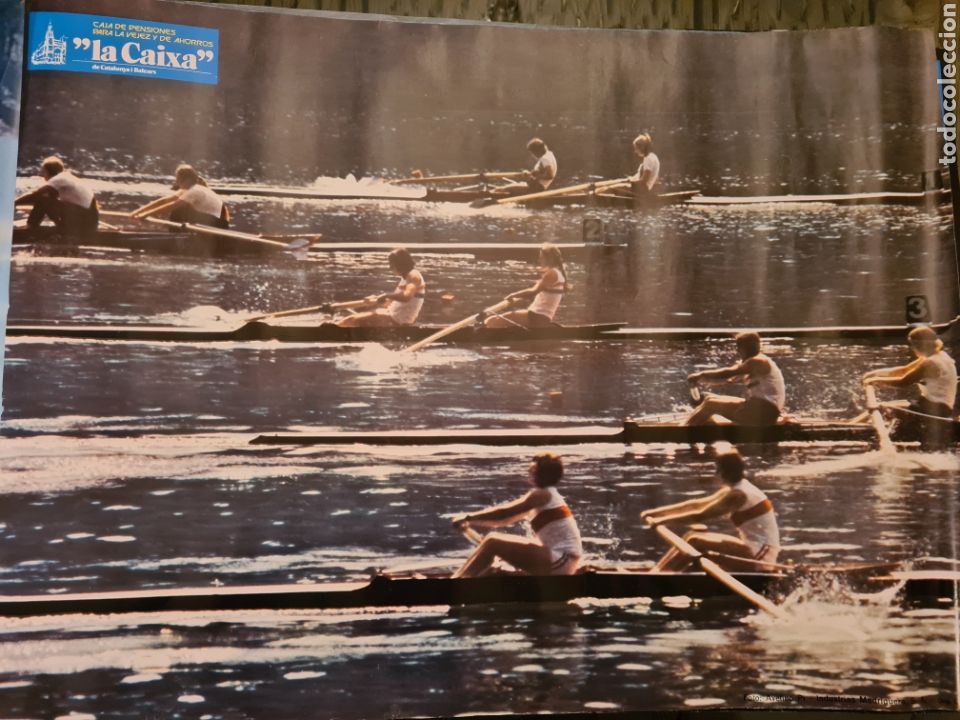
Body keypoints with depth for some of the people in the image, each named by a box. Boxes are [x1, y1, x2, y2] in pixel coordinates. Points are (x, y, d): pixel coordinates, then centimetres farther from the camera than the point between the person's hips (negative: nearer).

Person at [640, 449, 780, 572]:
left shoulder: (737, 495, -18)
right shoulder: (734, 490, 11)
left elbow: (699, 516, -21)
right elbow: (696, 505, 11)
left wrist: (663, 520, -14)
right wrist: (656, 512, 7)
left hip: (760, 556, -10)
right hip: (756, 550, 10)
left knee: (695, 542, -16)